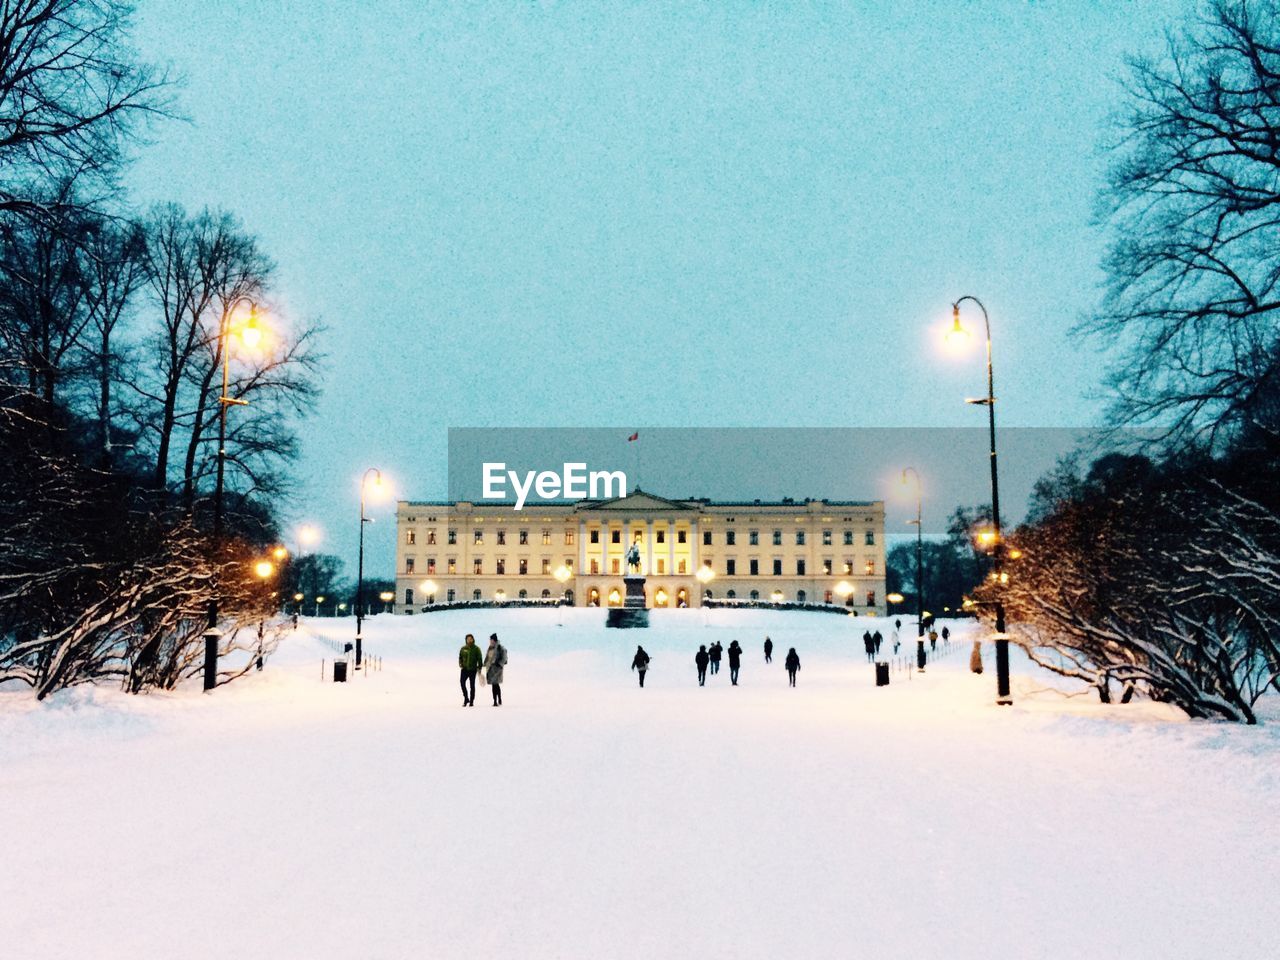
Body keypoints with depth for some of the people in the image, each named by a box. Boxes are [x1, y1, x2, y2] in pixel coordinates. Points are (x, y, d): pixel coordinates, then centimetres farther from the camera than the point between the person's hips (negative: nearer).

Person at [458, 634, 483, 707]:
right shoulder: (463, 648, 6)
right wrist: (460, 664, -2)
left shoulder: (476, 649, -2)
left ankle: (471, 701, 10)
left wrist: (479, 668, -8)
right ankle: (466, 698, 1)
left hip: (473, 669, -2)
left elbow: (480, 659, -2)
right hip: (464, 669, 2)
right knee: (462, 682, -14)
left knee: (472, 685, 3)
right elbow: (460, 657, 16)